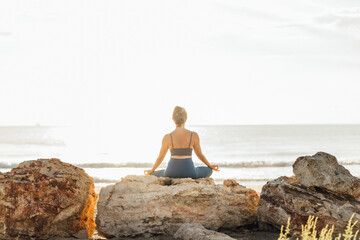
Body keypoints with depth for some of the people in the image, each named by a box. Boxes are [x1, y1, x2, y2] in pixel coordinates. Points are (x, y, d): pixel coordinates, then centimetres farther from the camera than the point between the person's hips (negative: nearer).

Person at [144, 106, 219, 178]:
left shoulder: (167, 137, -4)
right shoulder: (194, 135, -4)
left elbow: (160, 157, 7)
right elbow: (199, 155, 8)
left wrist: (151, 171, 25)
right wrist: (210, 166, 27)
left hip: (172, 173, 0)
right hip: (189, 172, 0)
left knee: (153, 175, 29)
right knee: (208, 170, 29)